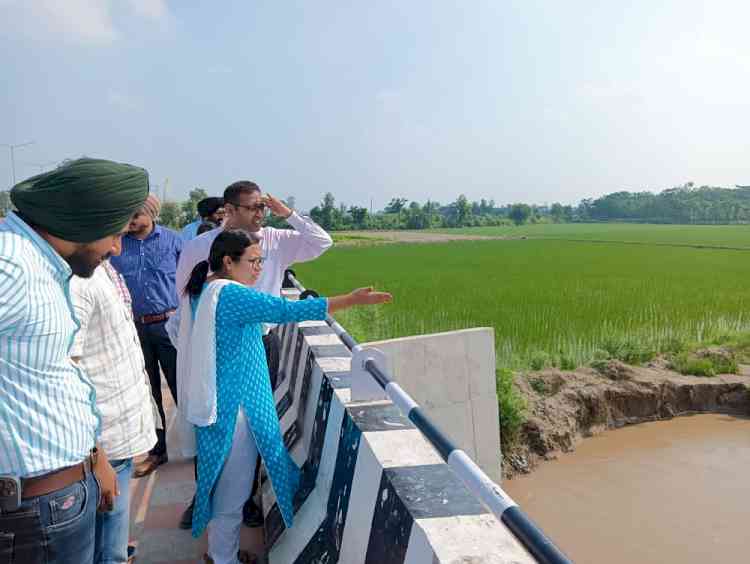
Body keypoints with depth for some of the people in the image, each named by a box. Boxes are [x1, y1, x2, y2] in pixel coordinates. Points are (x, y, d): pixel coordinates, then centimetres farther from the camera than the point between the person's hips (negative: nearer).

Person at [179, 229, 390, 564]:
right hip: (233, 406, -10)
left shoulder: (204, 291, 7)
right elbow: (287, 310, -30)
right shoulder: (231, 295, -23)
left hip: (217, 401, 10)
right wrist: (350, 301, -28)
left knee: (222, 481, 24)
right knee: (232, 488, 8)